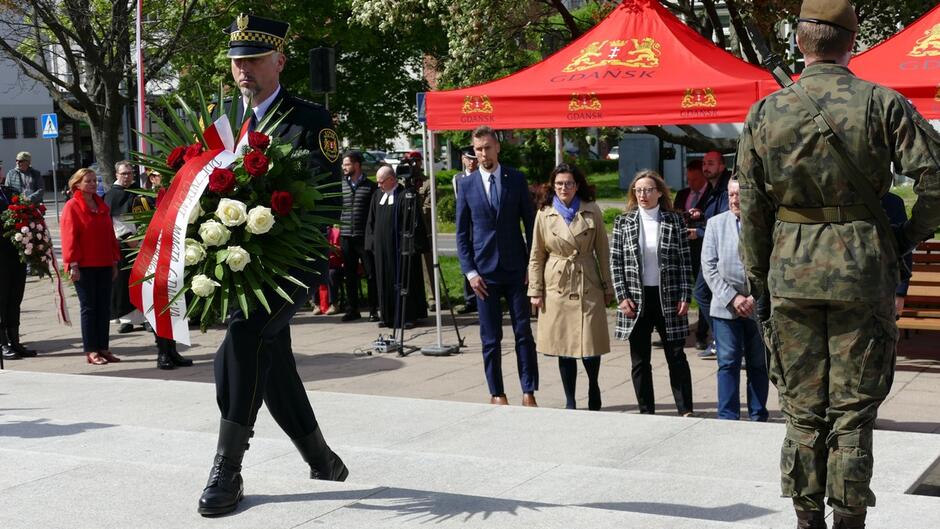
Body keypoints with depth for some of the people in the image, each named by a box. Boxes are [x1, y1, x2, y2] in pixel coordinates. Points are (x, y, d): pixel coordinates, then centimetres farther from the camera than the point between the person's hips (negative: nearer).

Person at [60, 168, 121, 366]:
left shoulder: (102, 206, 15)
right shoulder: (72, 207, -4)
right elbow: (69, 237, -10)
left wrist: (114, 261, 13)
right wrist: (73, 264, -15)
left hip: (104, 265, 6)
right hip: (84, 267, -6)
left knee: (104, 307, 6)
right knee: (88, 307, -2)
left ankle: (103, 348, 12)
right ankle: (90, 351, 2)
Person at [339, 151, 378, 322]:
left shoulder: (370, 186, 1)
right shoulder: (341, 185, 9)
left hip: (365, 236, -3)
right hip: (346, 236, 3)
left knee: (371, 273, -1)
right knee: (349, 274, 8)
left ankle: (373, 310, 7)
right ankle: (352, 309, 16)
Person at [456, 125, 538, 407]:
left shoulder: (516, 179, 3)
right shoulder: (466, 184, 3)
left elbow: (530, 223, 5)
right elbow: (462, 232, 5)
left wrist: (532, 264, -1)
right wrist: (470, 272, -3)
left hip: (516, 269, 0)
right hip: (484, 270, 0)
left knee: (523, 333, 0)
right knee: (490, 338, 5)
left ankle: (529, 393, 5)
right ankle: (497, 394, 13)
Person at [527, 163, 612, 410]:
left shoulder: (592, 211, 2)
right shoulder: (544, 214, 3)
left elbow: (602, 251, 5)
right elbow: (536, 256, 6)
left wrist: (608, 288, 4)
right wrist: (535, 291, 1)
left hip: (588, 286, -1)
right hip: (557, 286, 1)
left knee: (590, 346, -4)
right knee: (563, 346, 4)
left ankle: (593, 388, 25)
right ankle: (570, 401, 16)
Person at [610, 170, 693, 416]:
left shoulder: (675, 221, 1)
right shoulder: (623, 222, 3)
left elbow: (685, 262, 2)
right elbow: (616, 262, 3)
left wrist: (685, 297, -5)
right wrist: (622, 297, -6)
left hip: (668, 298, -1)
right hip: (636, 299, 1)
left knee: (676, 356, 2)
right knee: (639, 359, 6)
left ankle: (686, 410, 8)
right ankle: (646, 412, 15)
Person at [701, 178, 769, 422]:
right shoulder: (716, 223, 4)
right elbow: (709, 266, 0)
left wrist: (756, 297, -13)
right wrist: (732, 298, -9)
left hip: (760, 307, -1)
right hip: (726, 308, 1)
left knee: (758, 365, 10)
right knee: (728, 364, 1)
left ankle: (758, 418, 19)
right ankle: (727, 418, 6)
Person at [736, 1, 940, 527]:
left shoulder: (765, 113, 1)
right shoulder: (884, 104, -4)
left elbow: (752, 210, 3)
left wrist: (760, 285, 11)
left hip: (792, 275, 2)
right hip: (864, 275, -1)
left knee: (802, 410, 11)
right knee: (853, 410, 6)